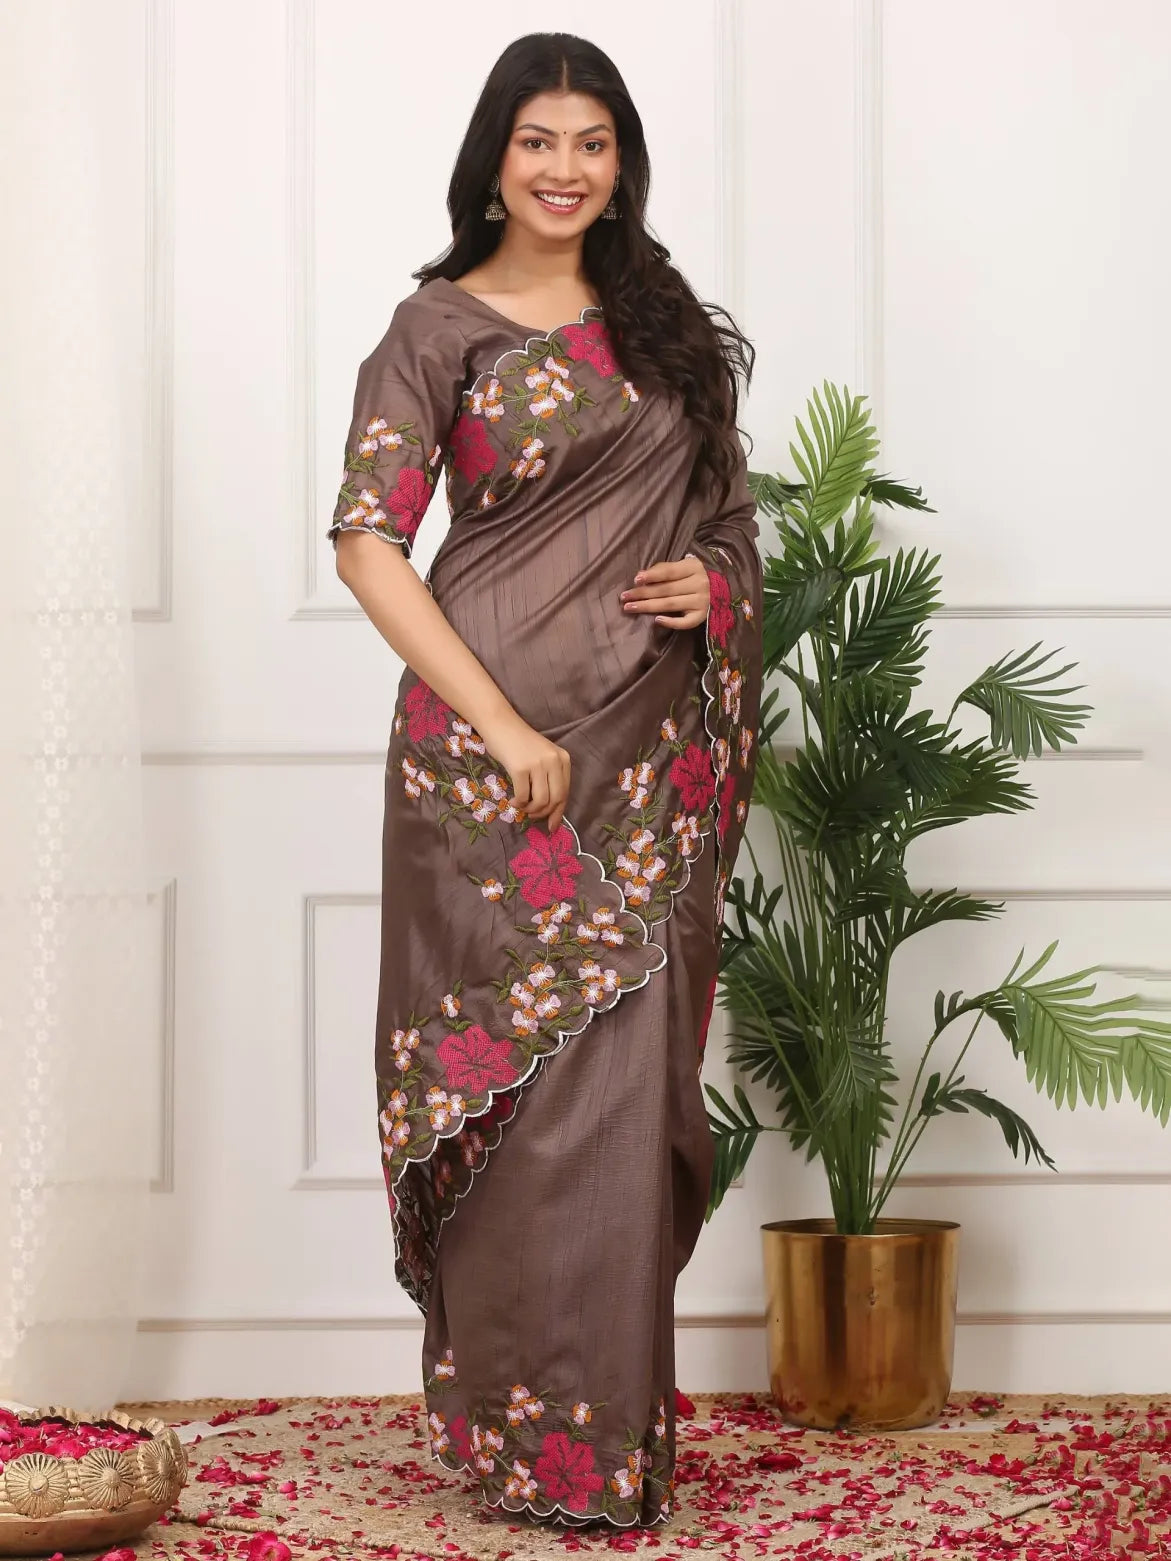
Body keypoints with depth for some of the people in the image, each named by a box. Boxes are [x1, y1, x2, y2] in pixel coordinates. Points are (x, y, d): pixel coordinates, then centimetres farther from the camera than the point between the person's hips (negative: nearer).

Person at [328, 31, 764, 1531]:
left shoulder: (664, 321, 15)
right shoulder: (440, 327, 0)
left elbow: (720, 506, 24)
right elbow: (368, 542, -9)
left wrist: (716, 577, -1)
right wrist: (505, 730, -16)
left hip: (648, 748, 4)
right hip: (494, 747, -4)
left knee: (624, 1079, 5)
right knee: (530, 1076, -3)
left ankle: (612, 1417, 17)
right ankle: (535, 1432, 10)